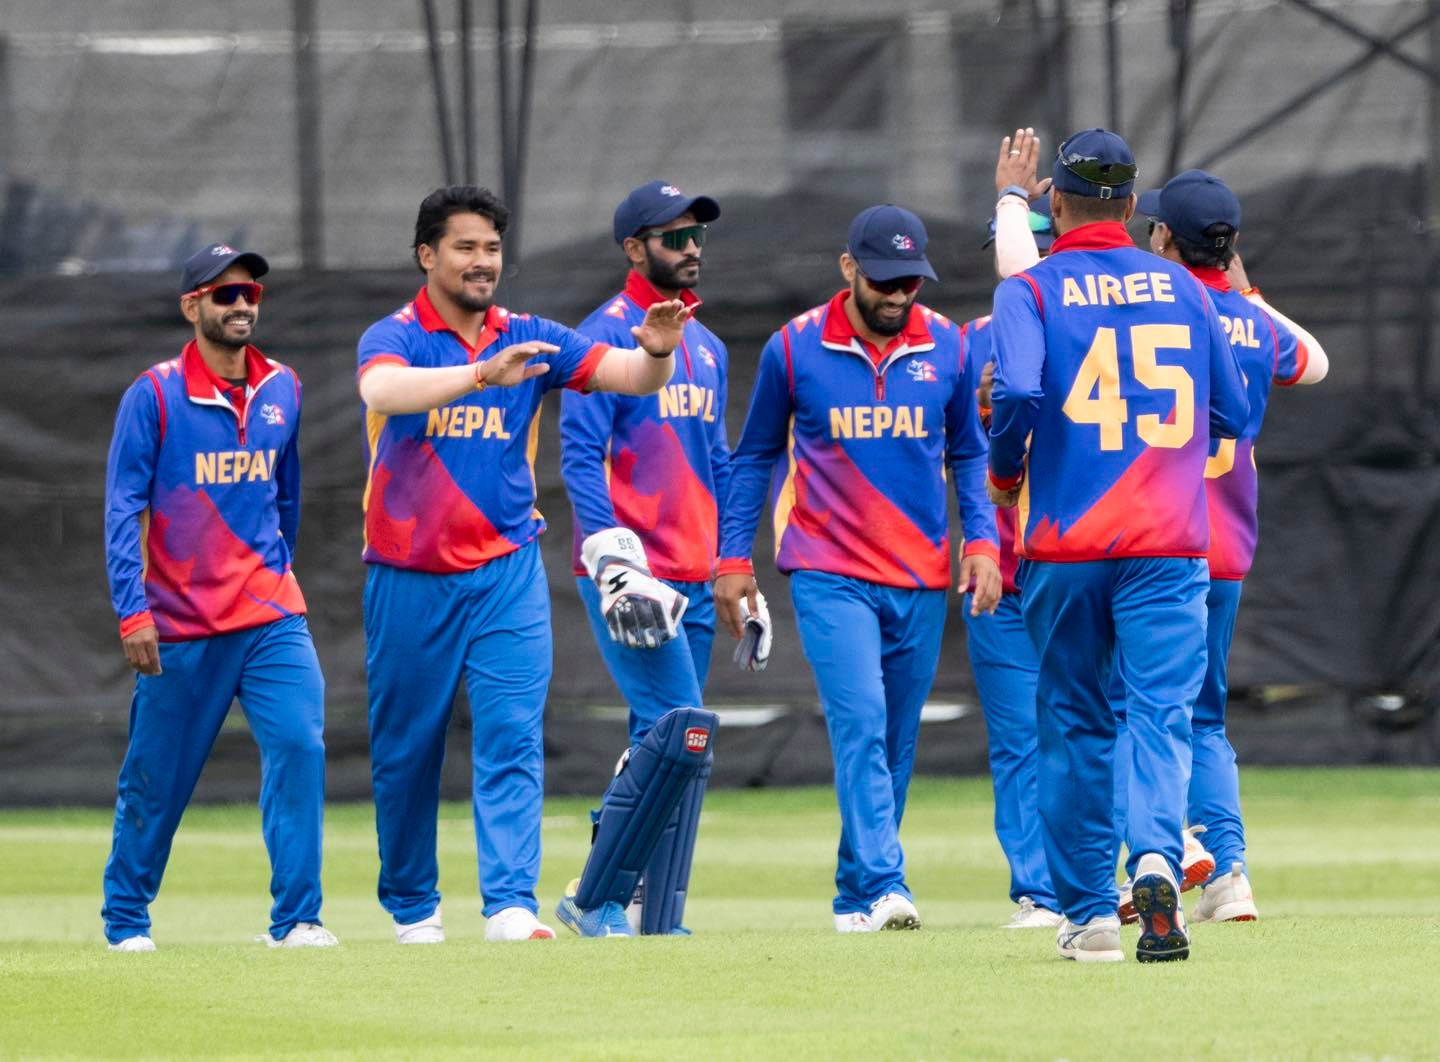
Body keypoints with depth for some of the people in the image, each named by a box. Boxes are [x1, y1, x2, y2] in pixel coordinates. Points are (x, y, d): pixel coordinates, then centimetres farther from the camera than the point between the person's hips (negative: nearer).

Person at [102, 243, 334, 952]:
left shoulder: (282, 391, 8)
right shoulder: (154, 396, -5)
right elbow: (123, 509, -8)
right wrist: (132, 609, -16)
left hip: (270, 615, 3)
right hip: (181, 625, -3)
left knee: (298, 744, -15)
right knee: (157, 778, 5)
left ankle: (295, 918, -11)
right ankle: (125, 920, 22)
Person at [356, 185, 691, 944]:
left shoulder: (528, 340, 5)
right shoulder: (394, 339, -6)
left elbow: (627, 377, -4)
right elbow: (384, 390, -30)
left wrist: (656, 351, -29)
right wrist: (484, 375, -44)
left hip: (506, 573, 2)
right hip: (410, 576, -2)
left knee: (512, 738, -11)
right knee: (405, 747, 8)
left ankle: (511, 904, -17)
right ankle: (411, 905, 23)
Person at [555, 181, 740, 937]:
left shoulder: (707, 348, 20)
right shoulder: (606, 335, -5)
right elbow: (580, 454, -13)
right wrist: (609, 555, -23)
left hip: (693, 582, 8)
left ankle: (638, 913, 9)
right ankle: (600, 899, -9)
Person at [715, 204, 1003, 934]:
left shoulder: (948, 348, 3)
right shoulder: (794, 348, -2)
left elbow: (968, 454, 13)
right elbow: (755, 456, 8)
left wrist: (981, 542, 0)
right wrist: (734, 558, 3)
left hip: (920, 579, 3)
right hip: (829, 574, -3)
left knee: (895, 744, 7)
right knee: (860, 722, -19)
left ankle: (857, 896, 18)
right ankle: (884, 886, -25)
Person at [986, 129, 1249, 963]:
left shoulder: (1031, 291, -1)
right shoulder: (1183, 289, 8)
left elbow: (1017, 392, -19)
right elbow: (1235, 415, 10)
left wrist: (1004, 473, -1)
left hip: (1065, 542, -1)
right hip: (1169, 542, 1)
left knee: (1074, 723, 11)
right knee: (1164, 711, -5)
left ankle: (1089, 912, 12)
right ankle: (1157, 856, -32)